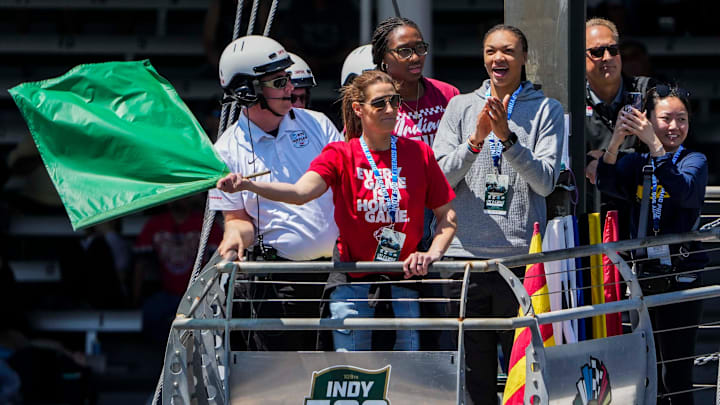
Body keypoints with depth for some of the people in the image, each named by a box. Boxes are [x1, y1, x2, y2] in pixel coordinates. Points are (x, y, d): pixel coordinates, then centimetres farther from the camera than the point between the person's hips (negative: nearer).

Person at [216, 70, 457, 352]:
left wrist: (433, 254, -9)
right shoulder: (341, 155, -1)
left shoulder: (418, 154, 4)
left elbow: (447, 215, 10)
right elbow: (301, 192, -20)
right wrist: (248, 185, -36)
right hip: (353, 282, -2)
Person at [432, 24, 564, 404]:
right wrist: (476, 139, -13)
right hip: (465, 253, 2)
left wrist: (508, 137, -16)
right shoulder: (460, 107, 11)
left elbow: (545, 182, -4)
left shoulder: (546, 110, 5)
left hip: (522, 255, -2)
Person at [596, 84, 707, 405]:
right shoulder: (637, 163, 10)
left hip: (680, 277, -4)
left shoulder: (694, 161, 0)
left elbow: (684, 191, -21)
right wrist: (616, 141, -27)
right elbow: (607, 183, -9)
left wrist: (655, 145, -29)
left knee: (675, 377, -7)